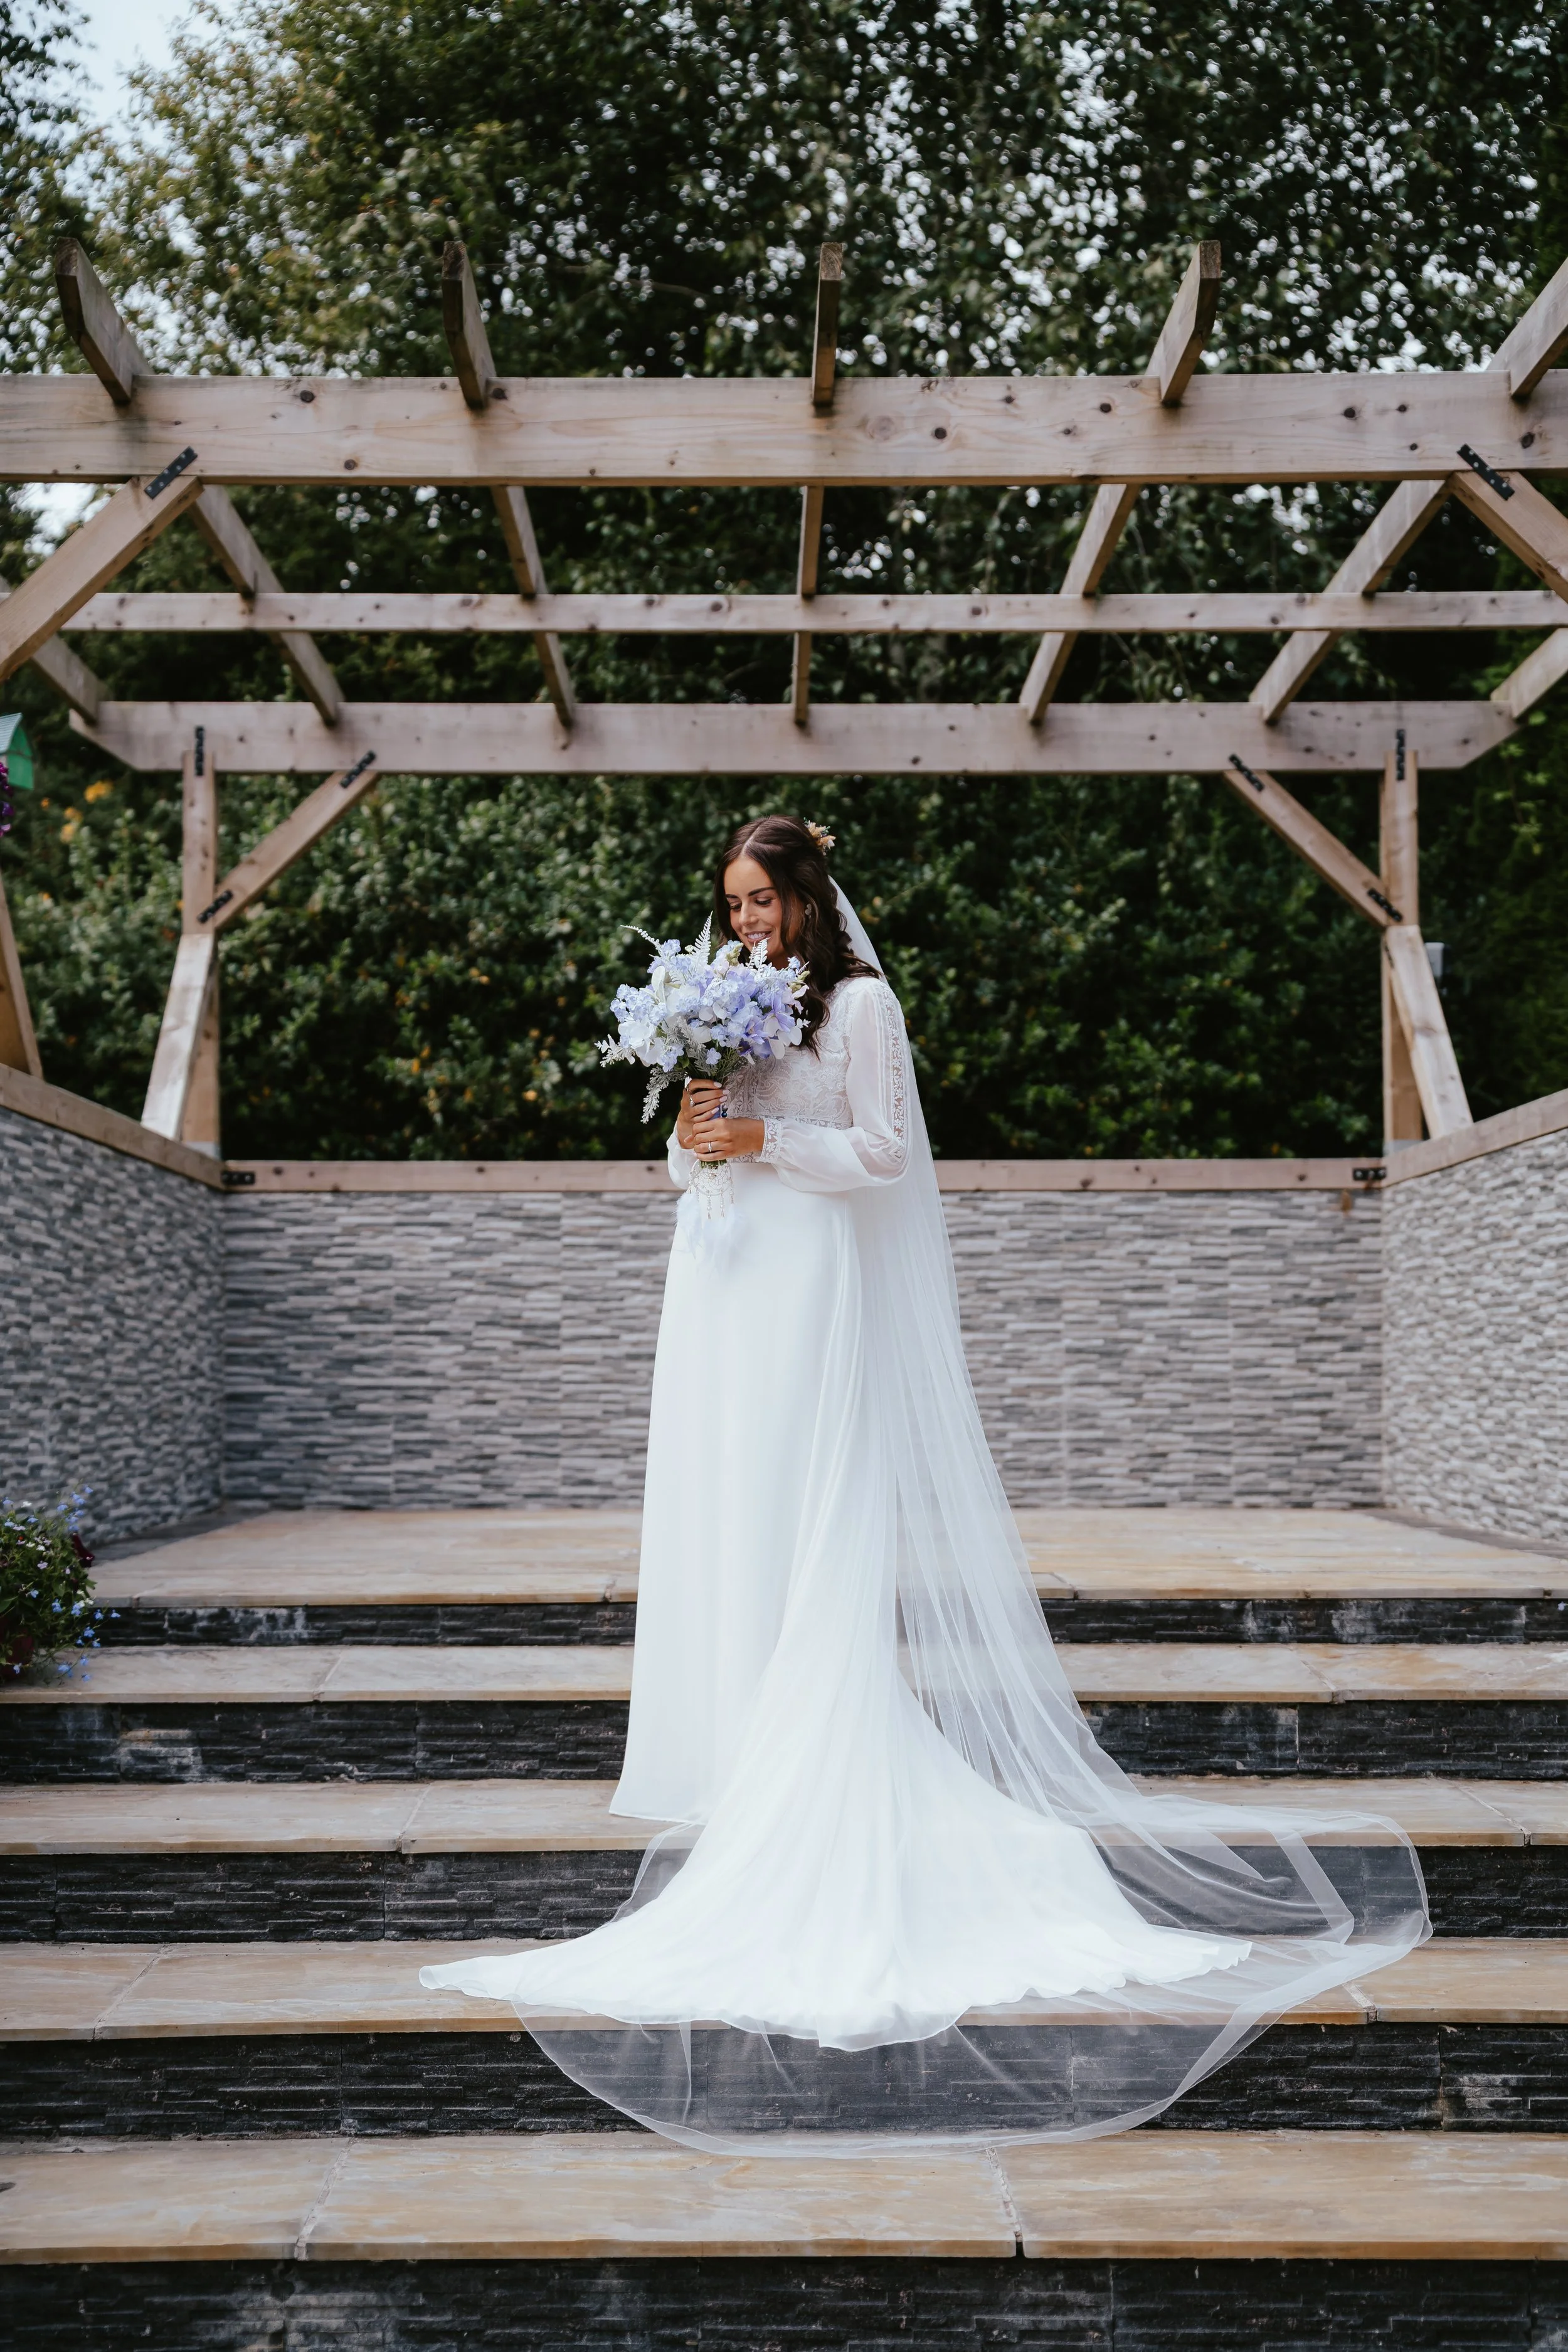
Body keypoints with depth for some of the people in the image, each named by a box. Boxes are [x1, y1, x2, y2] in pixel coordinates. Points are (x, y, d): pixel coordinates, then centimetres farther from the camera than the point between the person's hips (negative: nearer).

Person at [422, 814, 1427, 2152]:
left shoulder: (859, 1004, -3)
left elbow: (884, 1150, -9)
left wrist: (762, 1139, -16)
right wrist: (690, 1130, -3)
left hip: (813, 1287, -7)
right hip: (723, 1286, 7)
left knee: (811, 1529, -8)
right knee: (725, 1527, 5)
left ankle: (814, 1780, -2)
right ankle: (746, 1772, 12)